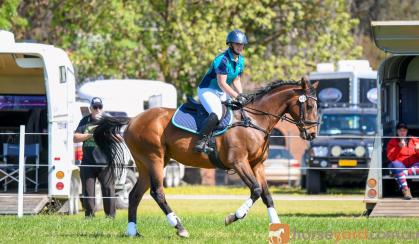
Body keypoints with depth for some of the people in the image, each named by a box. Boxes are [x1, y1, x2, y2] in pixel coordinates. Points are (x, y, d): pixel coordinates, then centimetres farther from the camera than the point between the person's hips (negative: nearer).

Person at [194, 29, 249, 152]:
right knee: (216, 114, -33)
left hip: (222, 93, 10)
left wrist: (241, 95, -4)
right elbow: (222, 83, -24)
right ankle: (201, 140, -29)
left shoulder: (240, 60, 7)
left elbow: (236, 81, 13)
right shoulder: (223, 60, -22)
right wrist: (237, 97, -23)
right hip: (207, 90, -10)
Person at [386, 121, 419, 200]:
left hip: (413, 166, 1)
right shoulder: (393, 142, 10)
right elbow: (390, 158, -4)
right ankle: (405, 189, -47)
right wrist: (399, 147, -16)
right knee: (395, 164, -38)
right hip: (400, 166, -1)